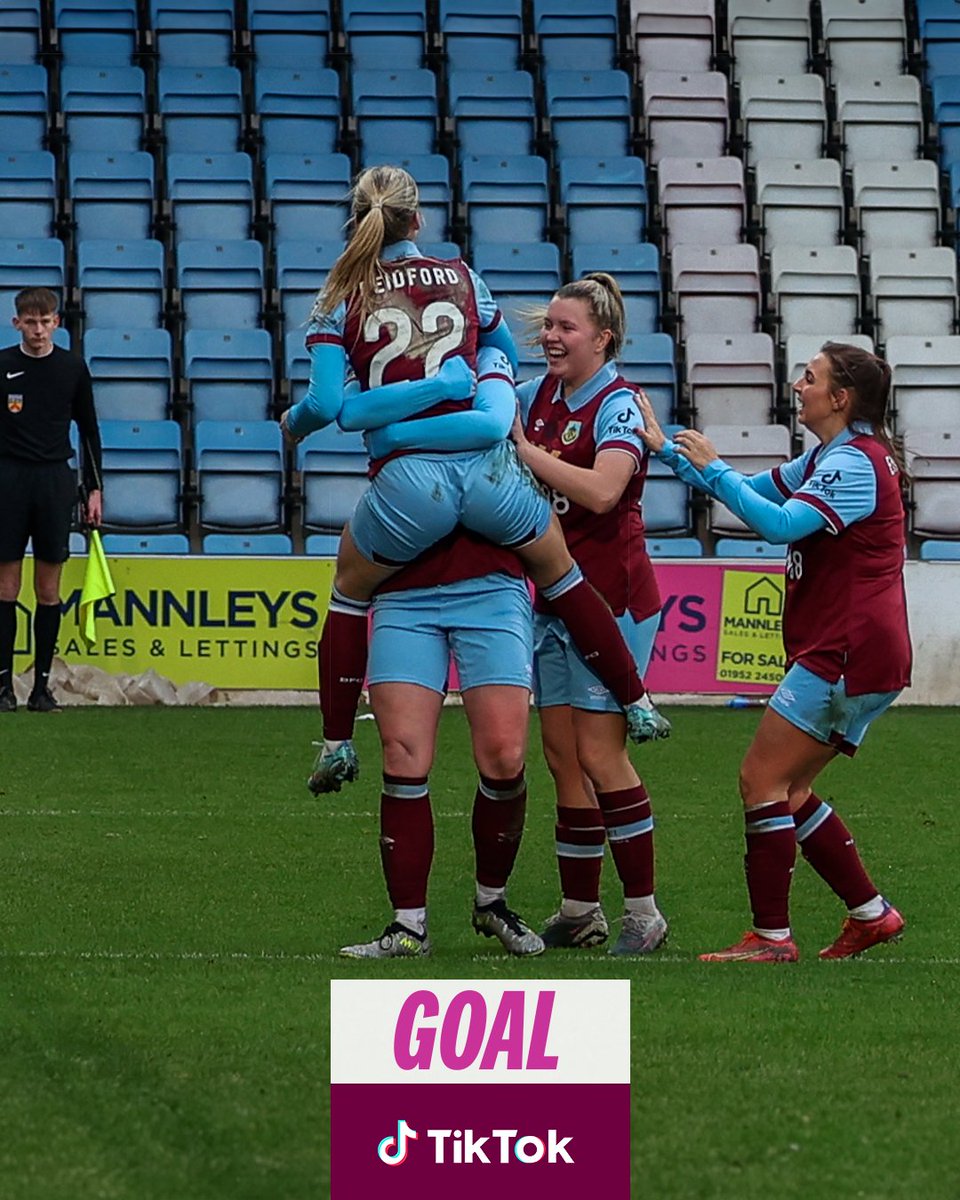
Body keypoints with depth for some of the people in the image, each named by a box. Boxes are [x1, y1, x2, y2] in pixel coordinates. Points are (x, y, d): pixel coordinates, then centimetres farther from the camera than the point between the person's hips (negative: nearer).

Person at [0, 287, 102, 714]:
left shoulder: (73, 367, 5)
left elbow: (88, 429, 12)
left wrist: (94, 489, 8)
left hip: (55, 479, 1)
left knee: (49, 588, 2)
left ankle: (42, 685, 6)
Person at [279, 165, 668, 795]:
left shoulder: (341, 300, 6)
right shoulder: (461, 277, 13)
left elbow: (327, 403, -4)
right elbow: (507, 354, 28)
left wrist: (293, 422, 15)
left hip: (408, 482, -2)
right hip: (488, 469, 2)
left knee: (349, 592, 24)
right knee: (561, 574, 25)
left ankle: (337, 744, 22)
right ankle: (637, 704, 30)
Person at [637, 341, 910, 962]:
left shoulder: (856, 463, -15)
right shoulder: (830, 458, 16)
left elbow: (780, 523, -27)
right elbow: (756, 490, 22)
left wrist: (712, 468, -18)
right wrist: (668, 449, 18)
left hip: (848, 654, -10)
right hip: (845, 654, 10)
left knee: (762, 780, -10)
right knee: (788, 792, 12)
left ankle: (772, 938, -10)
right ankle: (871, 912, 16)